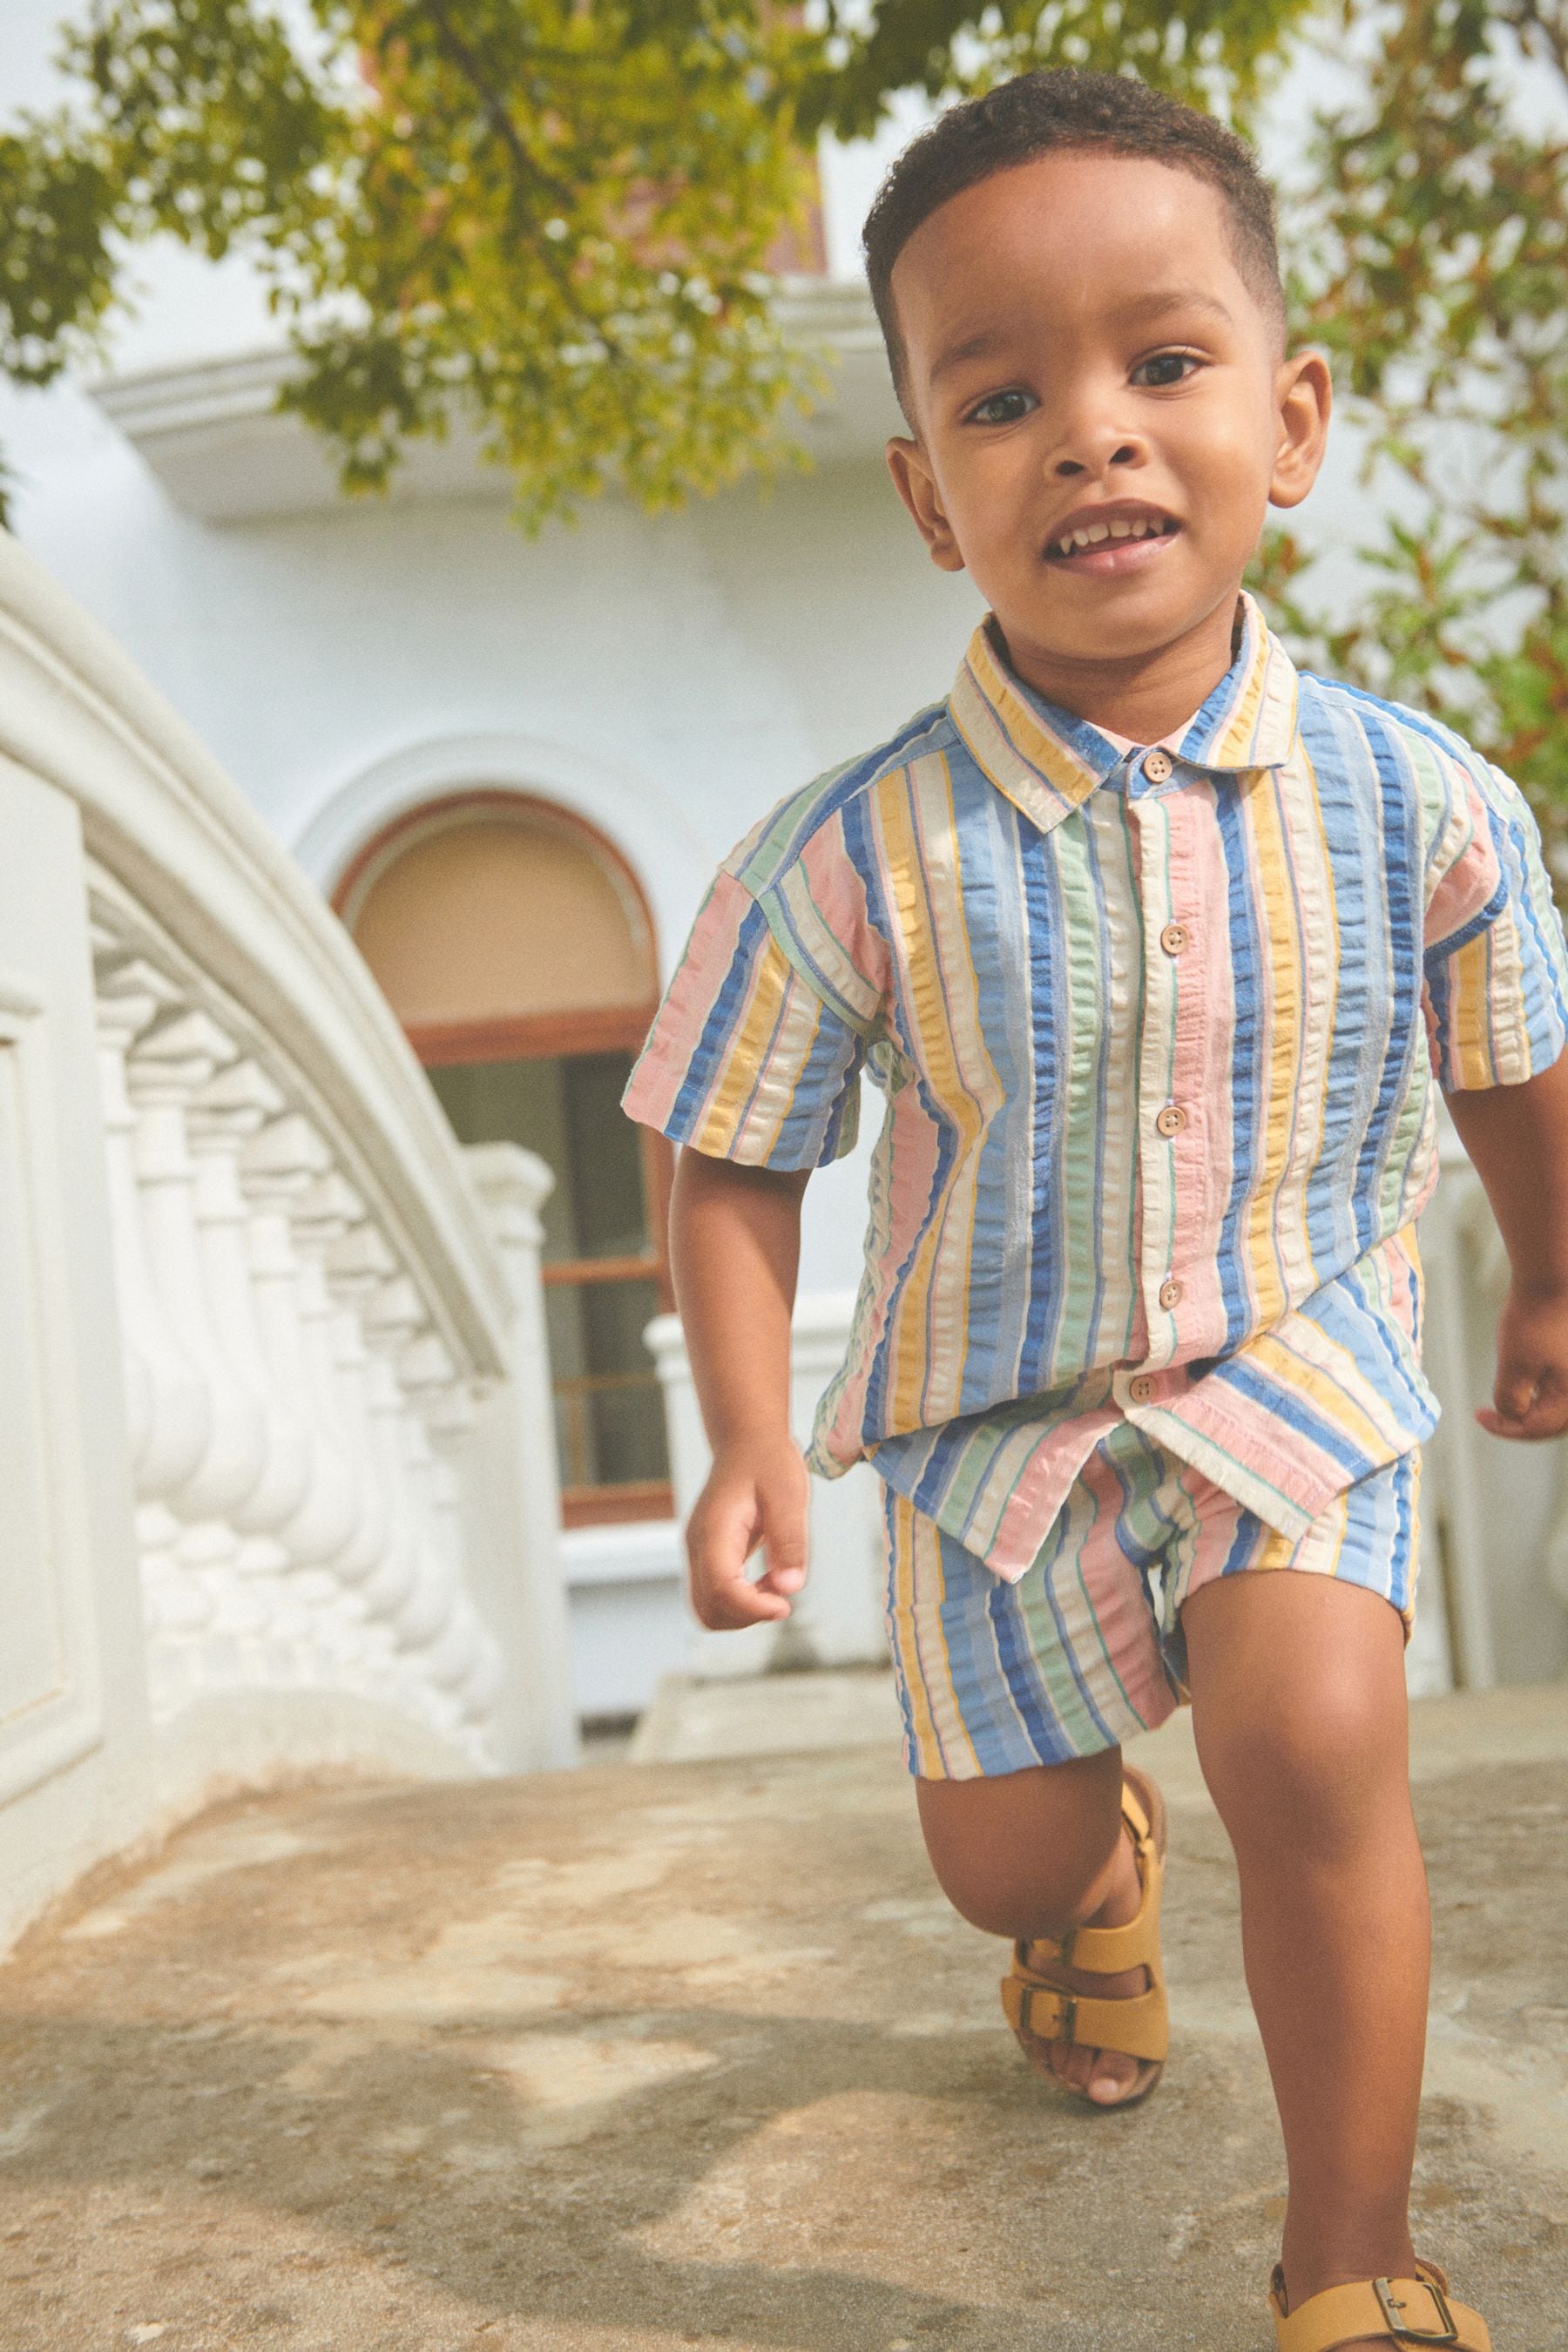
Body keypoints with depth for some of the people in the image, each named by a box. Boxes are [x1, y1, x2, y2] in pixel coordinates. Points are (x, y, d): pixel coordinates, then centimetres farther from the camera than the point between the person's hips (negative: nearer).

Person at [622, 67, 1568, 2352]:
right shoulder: (849, 860, -19)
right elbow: (731, 1157, -5)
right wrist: (750, 1438, -12)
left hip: (1299, 1364, 0)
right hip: (998, 1409, 1)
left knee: (1315, 1735, -26)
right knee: (1001, 1860, 11)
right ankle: (1102, 1861, 53)